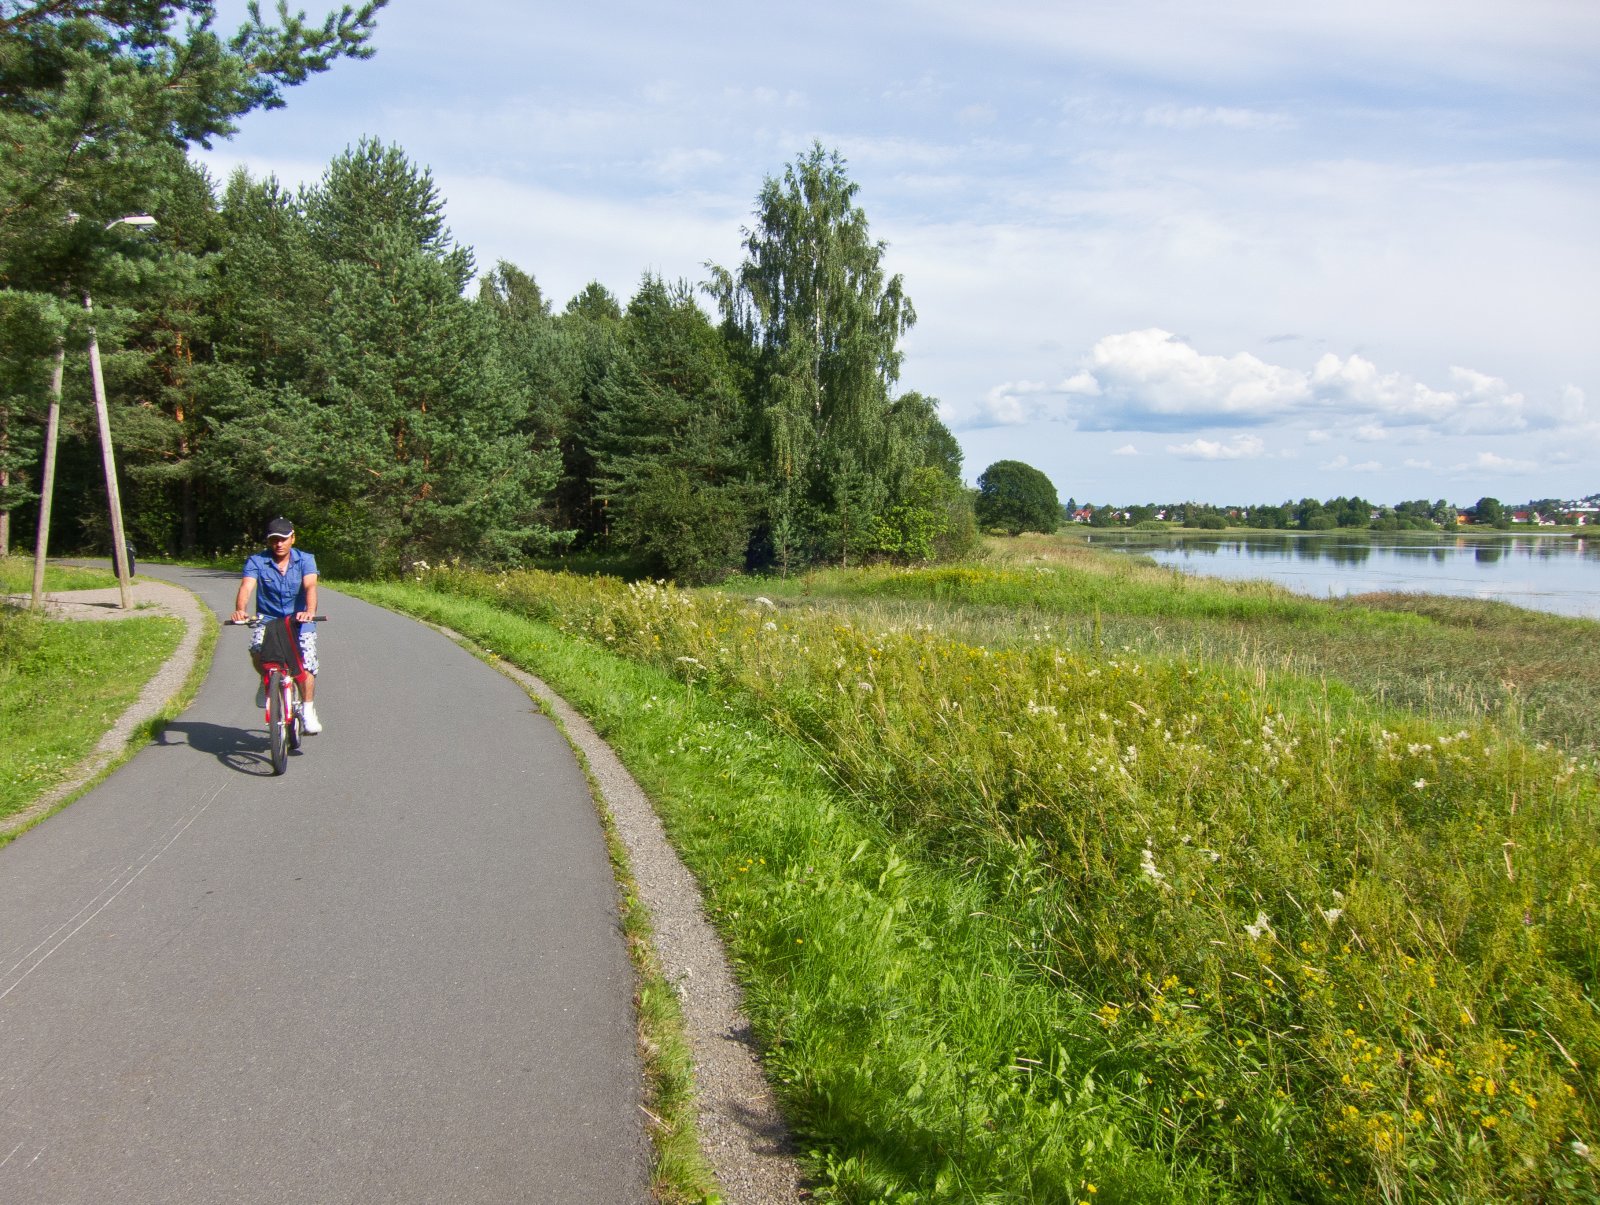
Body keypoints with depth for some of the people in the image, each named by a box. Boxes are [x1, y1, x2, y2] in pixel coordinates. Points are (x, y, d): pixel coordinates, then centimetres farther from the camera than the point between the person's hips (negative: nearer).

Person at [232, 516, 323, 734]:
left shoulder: (305, 560, -4)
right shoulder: (256, 562, -3)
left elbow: (310, 586, -20)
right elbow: (246, 588, -18)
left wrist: (309, 612, -40)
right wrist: (240, 610, -40)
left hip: (299, 621, 0)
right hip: (268, 620, 0)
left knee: (307, 659, -18)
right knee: (257, 648, -28)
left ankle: (308, 712, -4)